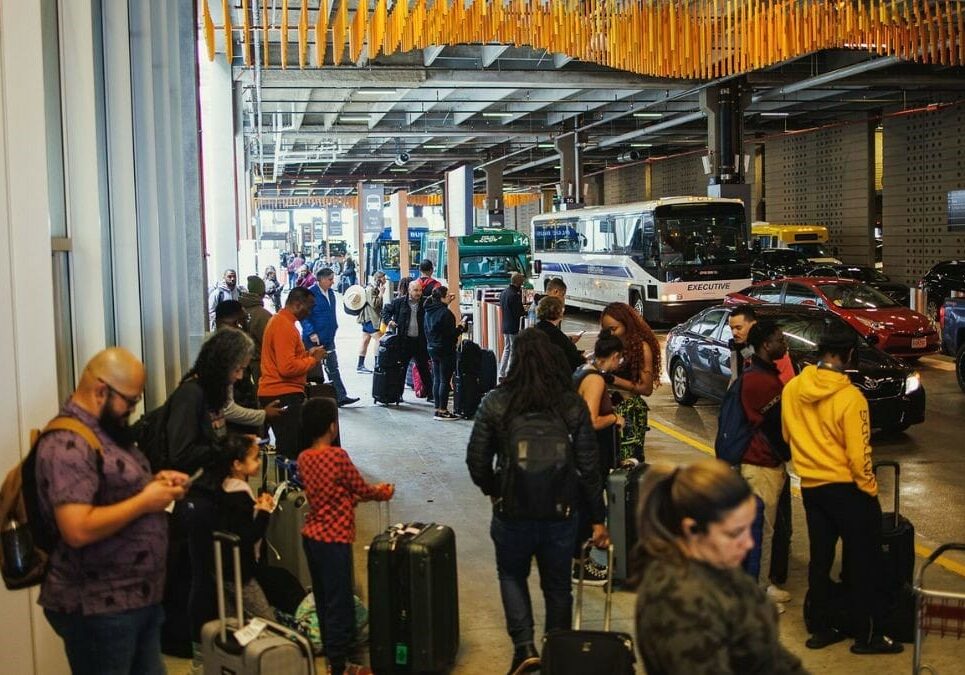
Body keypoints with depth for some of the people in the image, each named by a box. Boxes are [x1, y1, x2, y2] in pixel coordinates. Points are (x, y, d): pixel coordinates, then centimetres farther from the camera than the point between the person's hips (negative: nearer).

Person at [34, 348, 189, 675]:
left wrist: (154, 482, 5)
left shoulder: (108, 430, 11)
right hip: (97, 607, -9)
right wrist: (145, 501, -20)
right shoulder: (67, 444, -20)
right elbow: (78, 530, -29)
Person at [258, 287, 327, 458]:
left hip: (274, 392, 10)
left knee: (286, 446, 12)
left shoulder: (279, 321, 16)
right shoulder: (284, 326, -16)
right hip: (284, 394, -10)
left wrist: (308, 354, 11)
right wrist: (313, 360, -10)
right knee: (290, 450, -9)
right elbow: (287, 367, -24)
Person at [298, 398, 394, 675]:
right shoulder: (337, 456, -19)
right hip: (334, 539, -8)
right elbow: (361, 489, -6)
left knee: (323, 599, 18)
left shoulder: (303, 458, 4)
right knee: (339, 601, 2)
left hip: (311, 535, 8)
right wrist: (384, 493, 13)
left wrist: (373, 489, 21)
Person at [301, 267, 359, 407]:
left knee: (333, 368, 8)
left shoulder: (331, 293, 10)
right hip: (314, 339, -7)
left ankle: (340, 397, 9)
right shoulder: (310, 293, -15)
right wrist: (311, 333, -25)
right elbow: (304, 316, -17)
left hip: (328, 339, 7)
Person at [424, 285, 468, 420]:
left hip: (432, 348, 8)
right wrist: (460, 328, -4)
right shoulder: (445, 313, -18)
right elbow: (450, 333, -17)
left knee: (437, 380, 12)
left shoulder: (429, 311, 7)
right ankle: (442, 411, 0)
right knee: (445, 380, -2)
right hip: (445, 350, -8)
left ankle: (438, 409, 15)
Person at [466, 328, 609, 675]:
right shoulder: (572, 404, -8)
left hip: (512, 512, -1)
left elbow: (476, 460, -5)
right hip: (561, 513, 1)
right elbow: (589, 467, -6)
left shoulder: (495, 402, -10)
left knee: (512, 575, 24)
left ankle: (525, 646, 11)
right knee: (557, 586, 20)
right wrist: (597, 519, 4)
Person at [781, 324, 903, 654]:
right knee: (862, 564, 8)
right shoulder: (850, 397, -21)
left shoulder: (792, 388, -4)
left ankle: (821, 629, 24)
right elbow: (858, 455, -18)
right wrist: (871, 490, -4)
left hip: (810, 487, 6)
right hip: (846, 488, -6)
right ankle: (867, 636, 17)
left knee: (819, 559, 16)